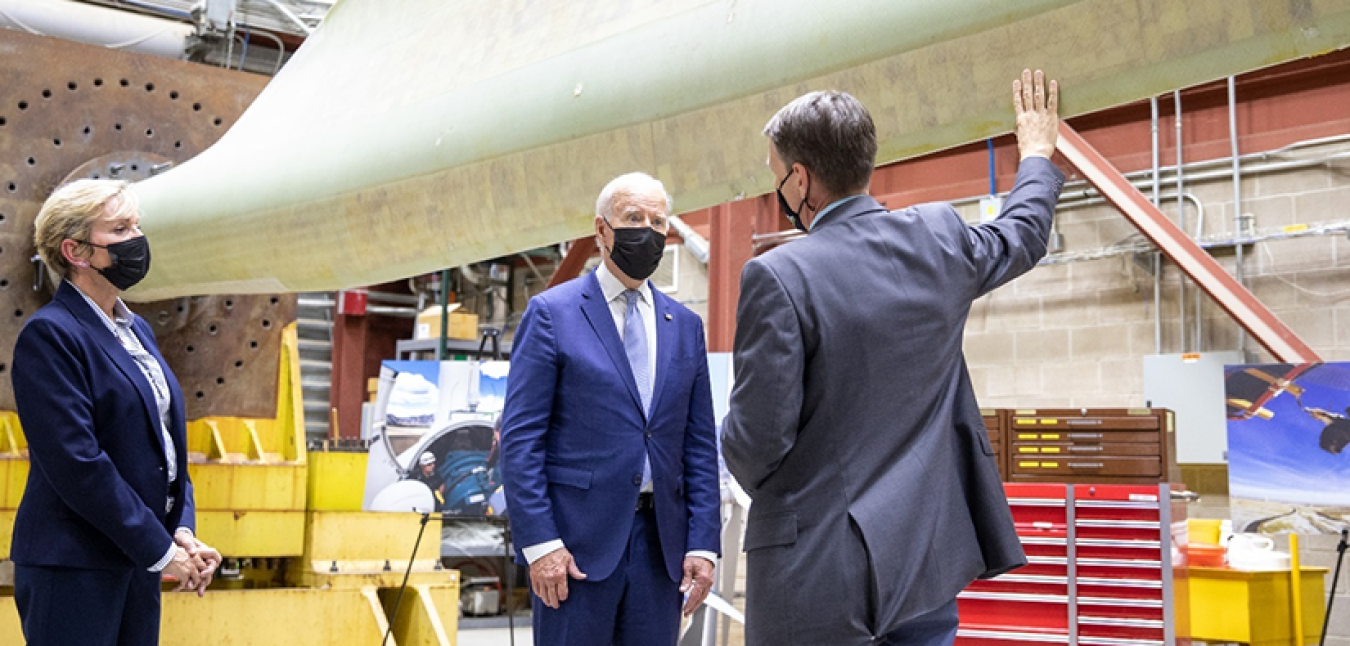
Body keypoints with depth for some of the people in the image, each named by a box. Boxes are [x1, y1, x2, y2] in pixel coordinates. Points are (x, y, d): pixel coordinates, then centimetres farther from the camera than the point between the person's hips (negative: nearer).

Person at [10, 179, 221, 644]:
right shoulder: (49, 335, -12)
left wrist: (182, 530, -1)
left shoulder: (137, 330, 13)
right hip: (74, 568, -8)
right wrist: (161, 550, -17)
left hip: (135, 560, 8)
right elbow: (76, 462, -19)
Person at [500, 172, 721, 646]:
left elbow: (699, 445, 12)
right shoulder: (552, 313, -1)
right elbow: (520, 438, -6)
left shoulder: (685, 326, 13)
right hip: (577, 540, -4)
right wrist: (539, 543, -13)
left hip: (661, 544, 4)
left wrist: (703, 543, 3)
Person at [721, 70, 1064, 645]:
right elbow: (1023, 234, 25)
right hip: (928, 561, 6)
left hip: (818, 577, -5)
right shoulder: (940, 237, 2)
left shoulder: (778, 277, -16)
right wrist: (1037, 152, 45)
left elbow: (757, 441, -15)